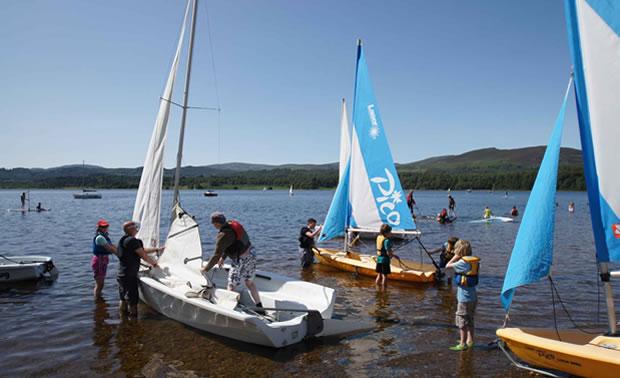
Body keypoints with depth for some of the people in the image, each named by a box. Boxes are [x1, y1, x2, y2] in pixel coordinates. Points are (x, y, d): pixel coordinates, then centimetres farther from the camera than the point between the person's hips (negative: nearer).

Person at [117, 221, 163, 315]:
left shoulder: (123, 240, 14)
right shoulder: (132, 240, -17)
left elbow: (143, 250, 19)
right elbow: (143, 255, -15)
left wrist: (157, 249, 20)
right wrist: (154, 263, -2)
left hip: (121, 274, 10)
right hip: (129, 275, -10)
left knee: (123, 299, 19)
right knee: (132, 300, 0)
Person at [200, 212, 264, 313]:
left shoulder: (223, 235, -24)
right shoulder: (233, 224, 2)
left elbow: (216, 255, -16)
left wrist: (205, 268, -3)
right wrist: (223, 257, 24)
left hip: (241, 261, -9)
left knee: (231, 288, 4)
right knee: (250, 283, 22)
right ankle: (260, 309, 29)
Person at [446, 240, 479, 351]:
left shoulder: (463, 262, -19)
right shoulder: (474, 260, 6)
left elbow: (448, 266, -16)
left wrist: (455, 257, -5)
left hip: (464, 297, -9)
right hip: (473, 296, 9)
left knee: (462, 320, -1)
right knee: (470, 320, 19)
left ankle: (463, 344, 4)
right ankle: (470, 340, 30)